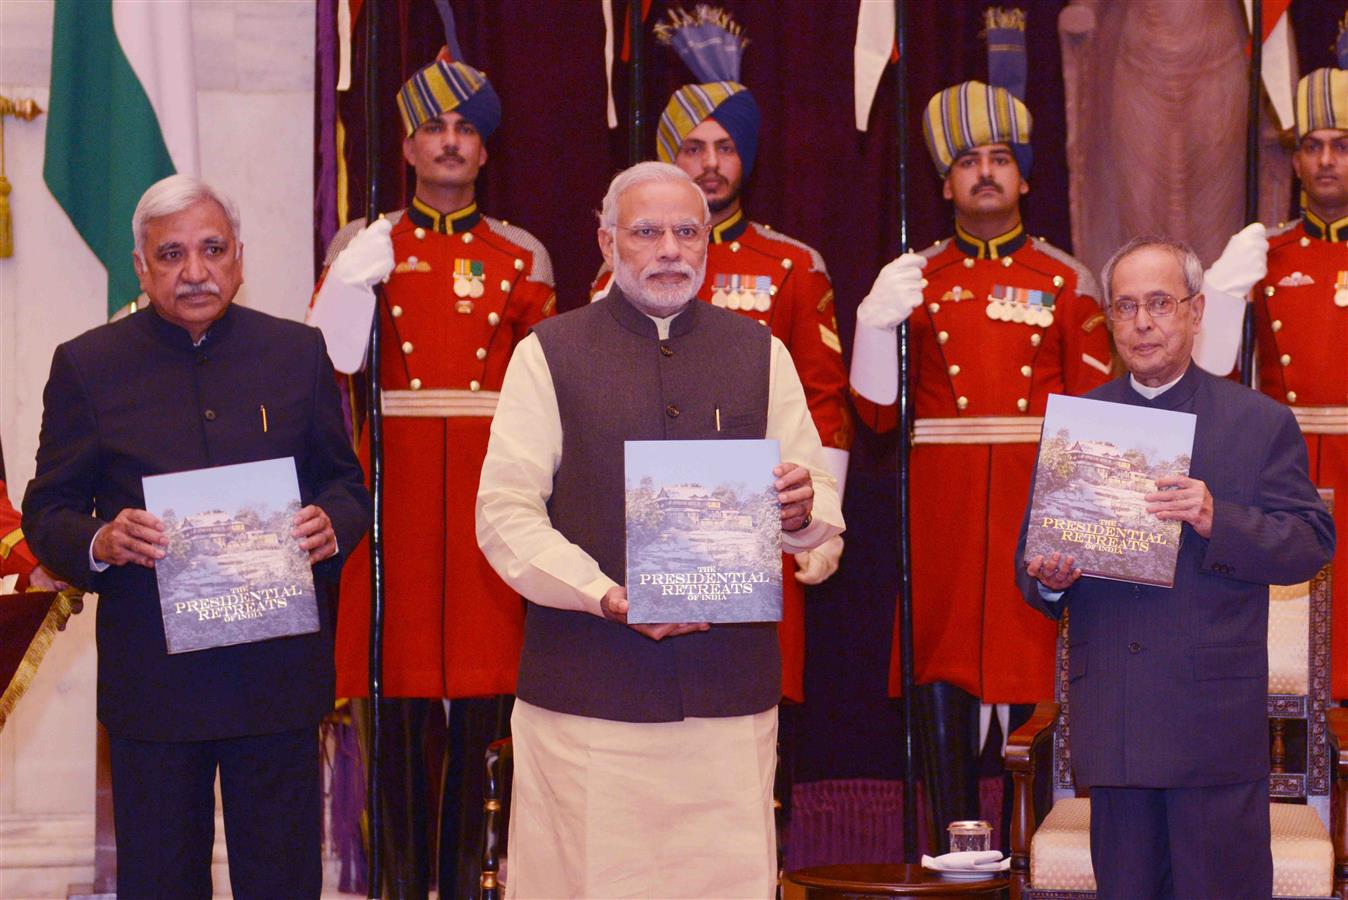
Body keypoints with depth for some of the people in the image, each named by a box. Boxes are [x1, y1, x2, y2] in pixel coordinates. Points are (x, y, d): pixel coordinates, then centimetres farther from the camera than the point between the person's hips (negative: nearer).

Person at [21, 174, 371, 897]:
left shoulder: (298, 352, 7)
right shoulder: (87, 365, 2)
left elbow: (347, 484, 13)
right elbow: (46, 513, 4)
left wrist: (331, 527, -11)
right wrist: (100, 543, -19)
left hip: (280, 673, 1)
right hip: (150, 678, -1)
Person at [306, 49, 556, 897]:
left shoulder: (520, 254, 10)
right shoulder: (366, 245, 8)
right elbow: (329, 361, -2)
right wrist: (352, 282, -18)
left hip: (491, 485, 1)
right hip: (398, 483, -1)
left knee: (483, 698, 0)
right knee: (403, 693, -1)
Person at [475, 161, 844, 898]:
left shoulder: (760, 354, 15)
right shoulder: (549, 354, 6)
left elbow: (822, 503, 14)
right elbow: (504, 515, -1)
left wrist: (800, 509, -11)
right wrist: (606, 596, -16)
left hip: (730, 691, 2)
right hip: (587, 691, -2)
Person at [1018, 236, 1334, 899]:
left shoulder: (1261, 423, 4)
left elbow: (1312, 545, -3)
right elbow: (1033, 557, 16)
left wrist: (1218, 520, -19)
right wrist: (1047, 581, -8)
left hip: (1217, 723, -3)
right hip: (1111, 725, 3)